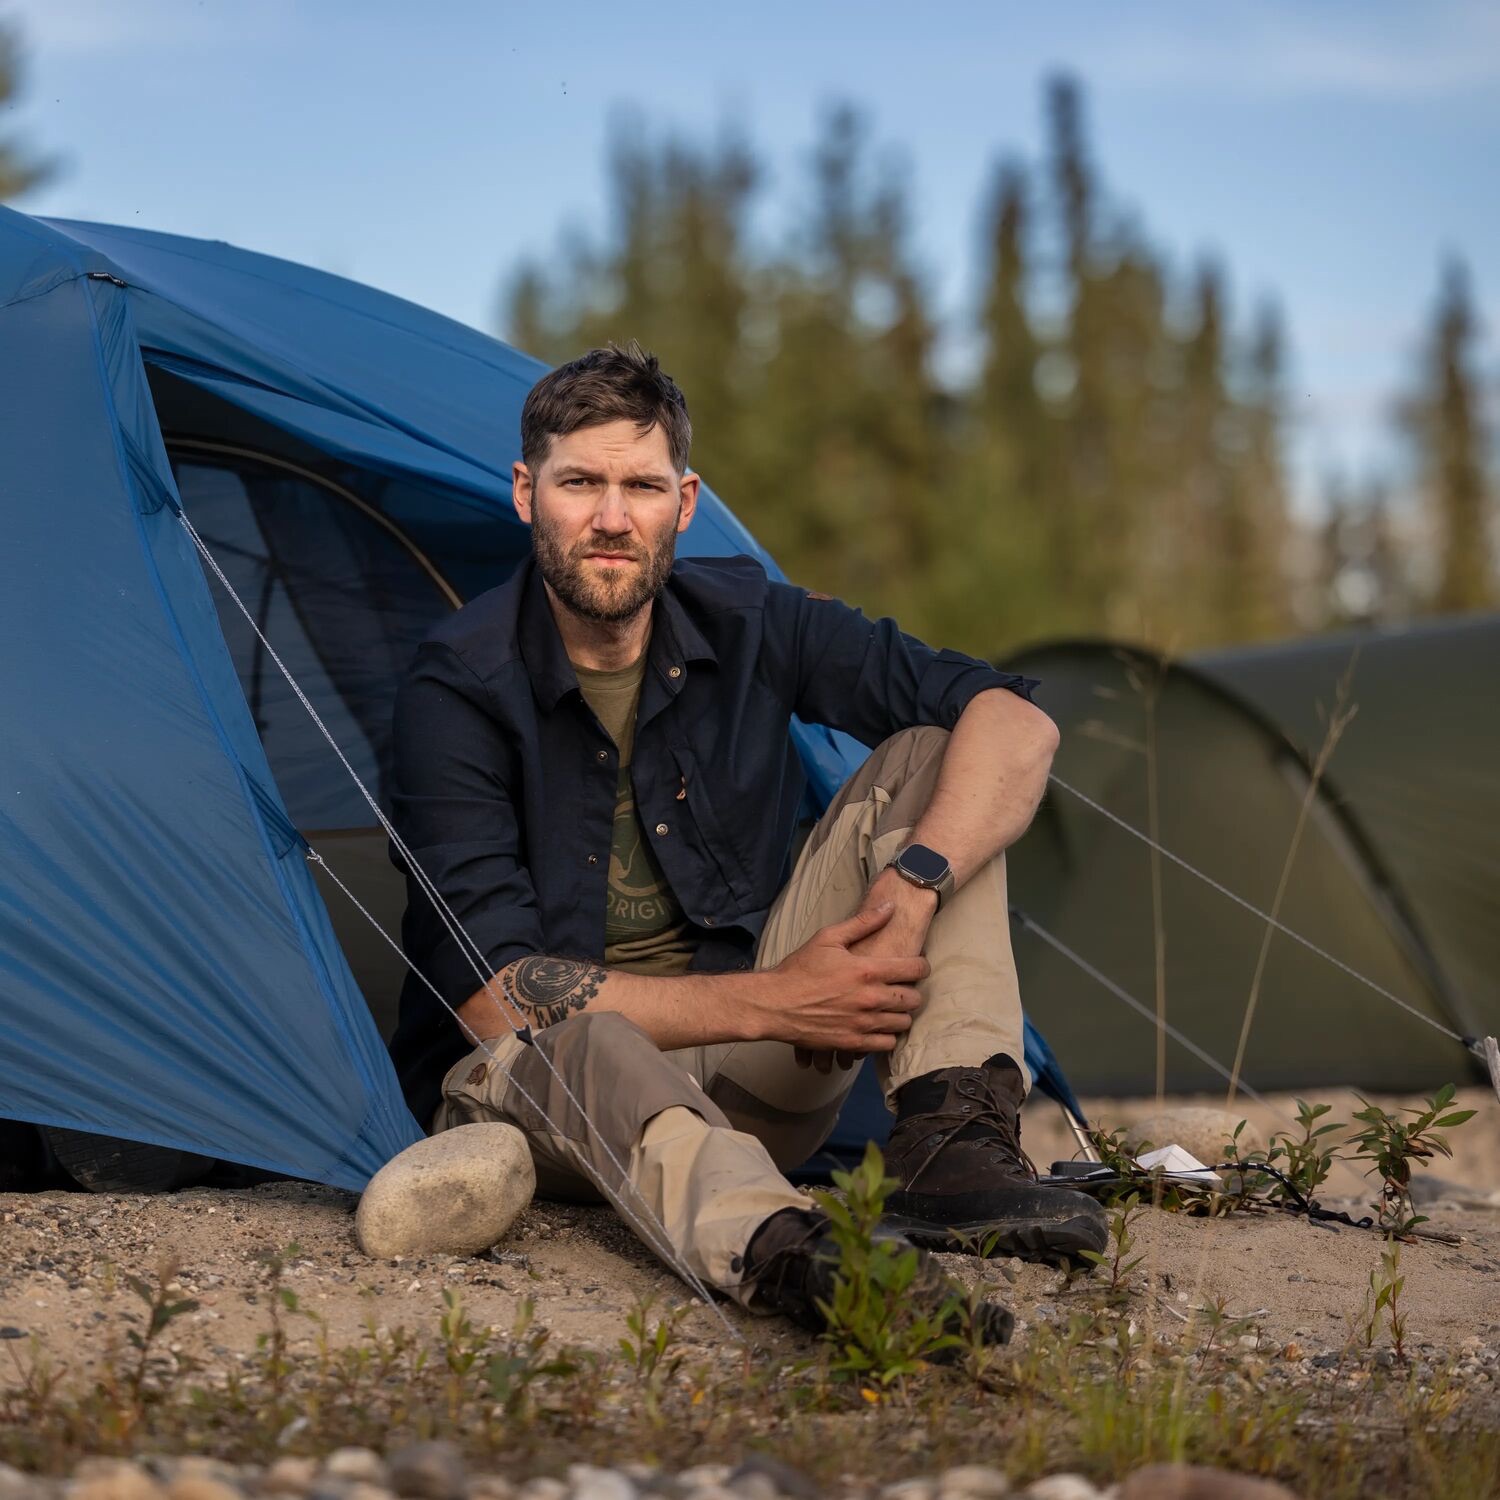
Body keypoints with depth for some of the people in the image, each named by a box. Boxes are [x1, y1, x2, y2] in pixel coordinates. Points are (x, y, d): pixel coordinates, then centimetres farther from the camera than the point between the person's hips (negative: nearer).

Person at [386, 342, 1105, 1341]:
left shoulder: (749, 624, -4)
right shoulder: (459, 689, -17)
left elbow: (1017, 725, -9)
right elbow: (495, 996, -22)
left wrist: (914, 886, -29)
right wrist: (770, 1003, -27)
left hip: (748, 1073, 4)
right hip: (535, 1078, -4)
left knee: (929, 758, -12)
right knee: (576, 1039, -42)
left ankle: (951, 1144, -29)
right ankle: (779, 1252, -69)